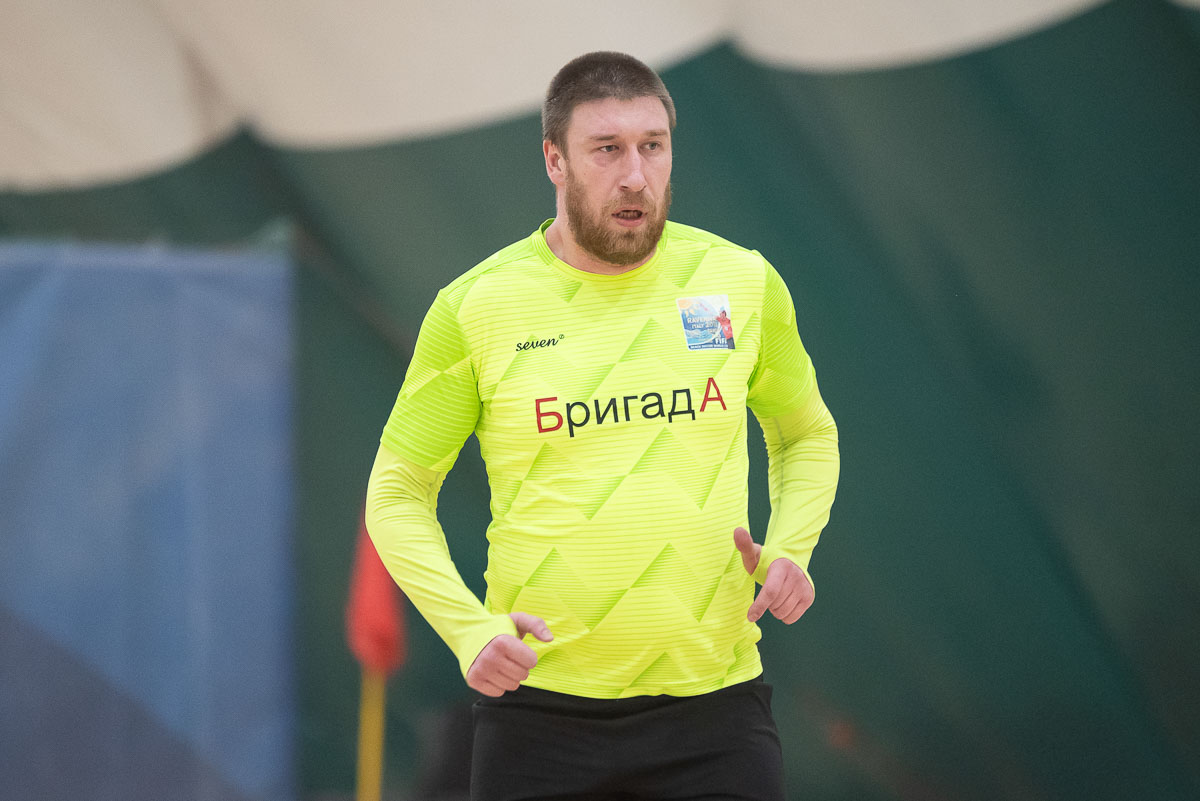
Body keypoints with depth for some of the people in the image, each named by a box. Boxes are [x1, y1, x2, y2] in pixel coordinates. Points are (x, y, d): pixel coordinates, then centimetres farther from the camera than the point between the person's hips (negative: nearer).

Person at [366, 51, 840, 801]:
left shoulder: (742, 281, 4)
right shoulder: (475, 307, -2)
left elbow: (807, 434, 20)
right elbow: (398, 491, 4)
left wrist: (789, 548, 1)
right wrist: (467, 626, -11)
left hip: (713, 704, 1)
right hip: (540, 705, -1)